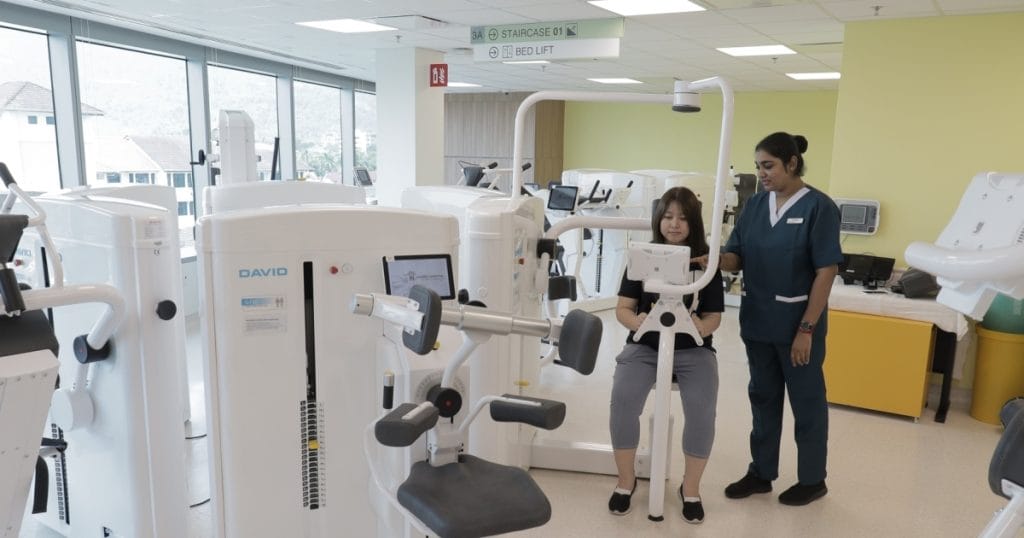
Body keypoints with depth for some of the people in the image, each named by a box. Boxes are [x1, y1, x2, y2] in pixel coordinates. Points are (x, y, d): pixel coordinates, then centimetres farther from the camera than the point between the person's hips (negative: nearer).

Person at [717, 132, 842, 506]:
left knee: (806, 402, 10)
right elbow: (736, 257, 4)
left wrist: (807, 329, -17)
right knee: (763, 397, 16)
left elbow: (826, 272, -14)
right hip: (757, 320, 5)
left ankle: (812, 480, 27)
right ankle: (761, 472, 31)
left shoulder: (818, 206, -12)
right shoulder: (755, 204, 4)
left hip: (798, 323, -5)